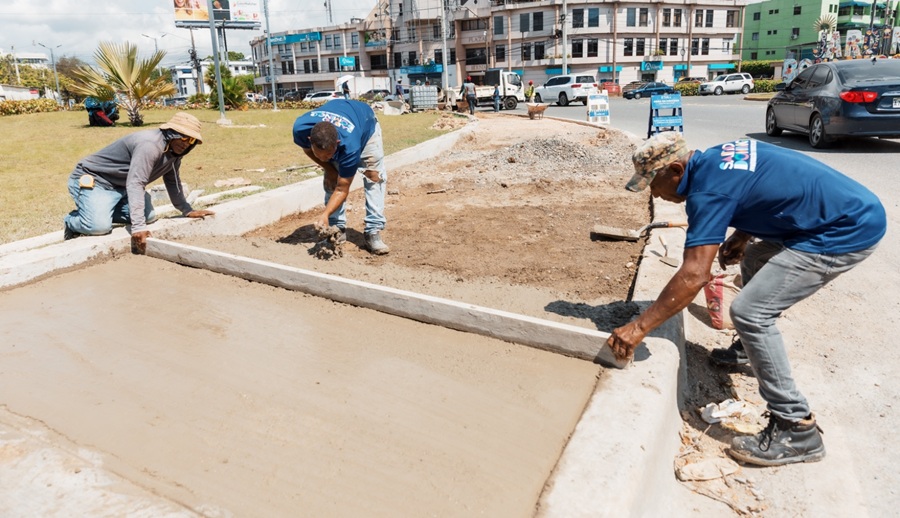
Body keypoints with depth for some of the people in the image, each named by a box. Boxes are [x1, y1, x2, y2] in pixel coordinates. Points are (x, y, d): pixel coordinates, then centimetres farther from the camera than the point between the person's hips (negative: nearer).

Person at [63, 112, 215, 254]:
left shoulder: (175, 149, -1)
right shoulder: (150, 145, -31)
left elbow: (172, 181, 12)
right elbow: (135, 184, -39)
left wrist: (187, 210, 10)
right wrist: (138, 226, -46)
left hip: (120, 186, 9)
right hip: (92, 180, -9)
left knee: (149, 217, -4)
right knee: (99, 226, -27)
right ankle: (73, 221, 8)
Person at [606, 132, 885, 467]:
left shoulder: (708, 191, -22)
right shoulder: (717, 155, 5)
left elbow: (693, 276, -29)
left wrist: (638, 328, -25)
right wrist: (741, 235, 9)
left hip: (849, 231, -10)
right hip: (846, 208, 10)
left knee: (749, 312, -15)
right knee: (754, 261, 25)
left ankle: (797, 430, -6)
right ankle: (749, 349, 42)